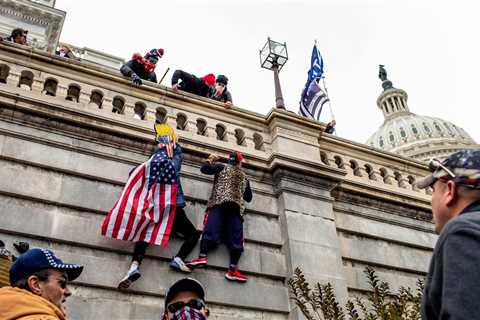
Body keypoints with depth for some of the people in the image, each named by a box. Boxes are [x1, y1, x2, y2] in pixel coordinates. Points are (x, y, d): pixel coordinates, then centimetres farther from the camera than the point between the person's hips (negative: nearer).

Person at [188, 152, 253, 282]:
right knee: (236, 238, -5)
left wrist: (210, 159, 25)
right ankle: (232, 270, -15)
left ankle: (202, 256, -35)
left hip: (219, 203, -2)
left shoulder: (222, 167, 16)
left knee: (210, 229, -14)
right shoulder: (244, 177, 27)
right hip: (237, 208, 2)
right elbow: (249, 197, 31)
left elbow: (204, 169, 7)